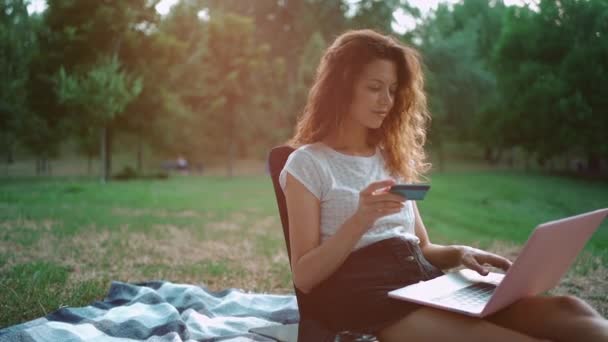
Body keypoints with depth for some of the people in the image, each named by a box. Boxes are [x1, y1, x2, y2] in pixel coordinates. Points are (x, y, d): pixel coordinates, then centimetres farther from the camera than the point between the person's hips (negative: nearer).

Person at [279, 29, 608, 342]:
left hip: (426, 281, 7)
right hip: (365, 296, -6)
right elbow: (304, 277, -3)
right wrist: (361, 219, -18)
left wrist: (457, 253, 0)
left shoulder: (391, 157, 22)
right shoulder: (307, 164, 3)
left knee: (570, 312, -23)